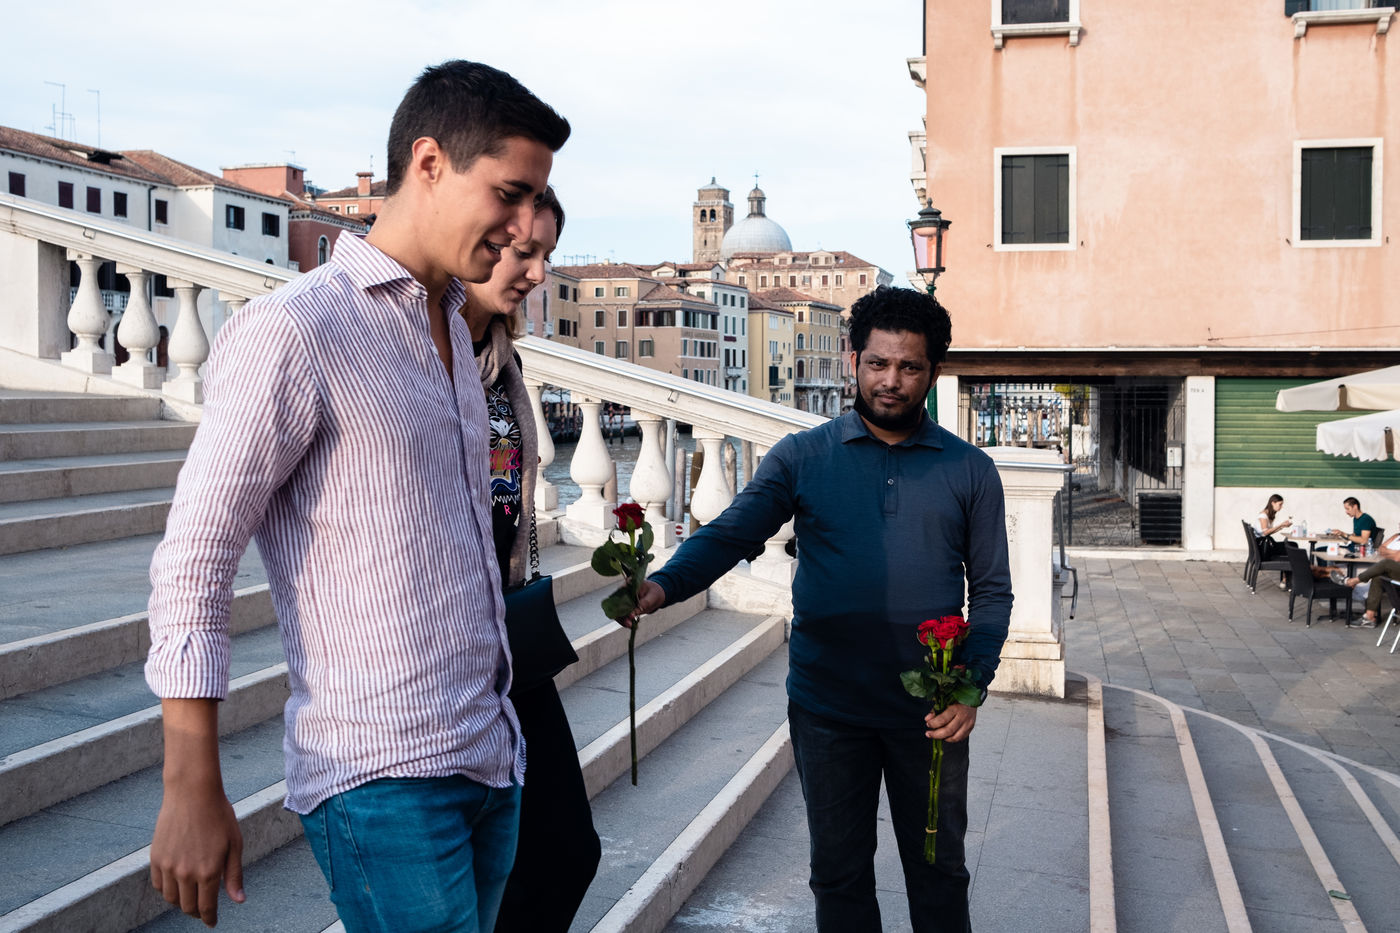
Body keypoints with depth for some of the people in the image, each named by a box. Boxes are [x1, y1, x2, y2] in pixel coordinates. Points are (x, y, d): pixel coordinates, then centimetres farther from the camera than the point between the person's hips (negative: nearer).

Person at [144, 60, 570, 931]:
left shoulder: (457, 330, 16)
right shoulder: (291, 329, -11)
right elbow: (193, 564, -13)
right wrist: (193, 793, -14)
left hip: (491, 758, 8)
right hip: (382, 778, -8)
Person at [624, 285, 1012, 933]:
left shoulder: (969, 472, 2)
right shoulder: (801, 458, 0)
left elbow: (992, 590, 3)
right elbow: (729, 534, -9)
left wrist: (972, 685, -12)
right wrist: (664, 585, -29)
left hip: (930, 711, 0)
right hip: (828, 708, 0)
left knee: (938, 869, 13)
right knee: (839, 873, 13)